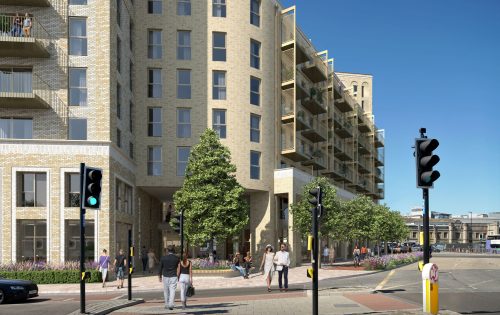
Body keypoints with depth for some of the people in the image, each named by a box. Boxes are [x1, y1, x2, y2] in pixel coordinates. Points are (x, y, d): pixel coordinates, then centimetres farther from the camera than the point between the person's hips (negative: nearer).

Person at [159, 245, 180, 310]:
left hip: (165, 276, 1)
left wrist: (160, 276, 15)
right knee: (172, 291, -3)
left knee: (166, 291, 13)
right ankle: (171, 304, -15)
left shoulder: (163, 258, -4)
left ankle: (167, 304, 21)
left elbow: (160, 268, 3)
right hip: (173, 277, -1)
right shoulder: (176, 258, -3)